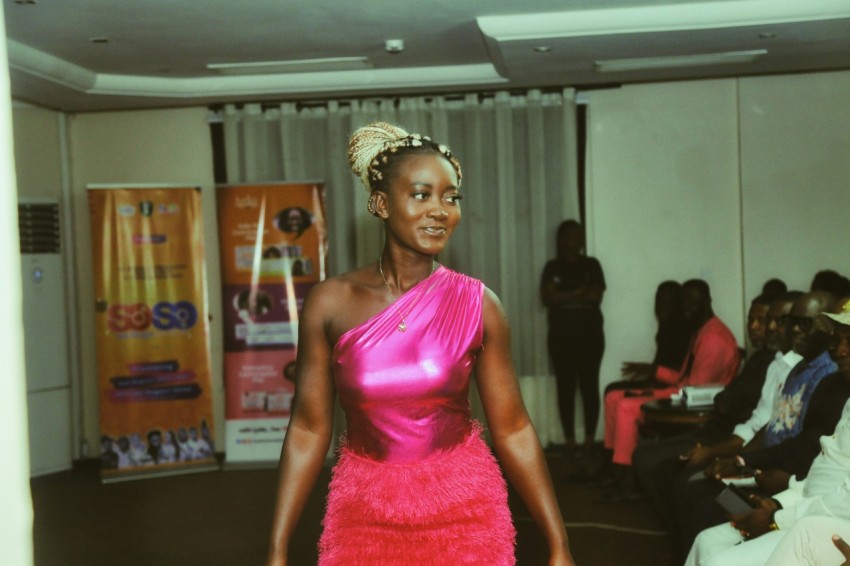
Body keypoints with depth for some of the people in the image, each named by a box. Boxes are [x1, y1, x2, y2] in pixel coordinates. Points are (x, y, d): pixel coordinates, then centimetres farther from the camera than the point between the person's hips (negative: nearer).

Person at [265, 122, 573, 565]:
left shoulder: (477, 304, -7)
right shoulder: (329, 303, -7)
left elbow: (512, 429, -3)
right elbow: (308, 429, -3)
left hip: (465, 511, 0)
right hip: (364, 514, 0)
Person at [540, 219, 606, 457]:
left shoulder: (592, 265, 6)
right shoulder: (552, 267, 8)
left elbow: (596, 296, -7)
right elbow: (546, 298, -6)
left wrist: (563, 296, -12)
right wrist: (578, 293, -13)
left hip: (590, 334, -1)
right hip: (561, 336, 1)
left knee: (590, 386, -3)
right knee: (565, 388, 0)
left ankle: (589, 441, 2)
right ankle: (570, 442, 5)